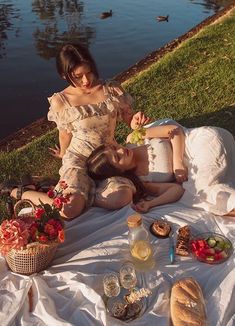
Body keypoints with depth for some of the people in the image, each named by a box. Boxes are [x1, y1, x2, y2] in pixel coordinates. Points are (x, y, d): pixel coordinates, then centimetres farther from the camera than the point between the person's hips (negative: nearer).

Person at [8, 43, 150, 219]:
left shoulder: (112, 90, -4)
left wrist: (136, 120, -17)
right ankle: (21, 193, 2)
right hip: (79, 158, -2)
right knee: (70, 209, -27)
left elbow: (129, 119, 7)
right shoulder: (61, 102, -7)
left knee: (122, 197, -29)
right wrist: (64, 155, 25)